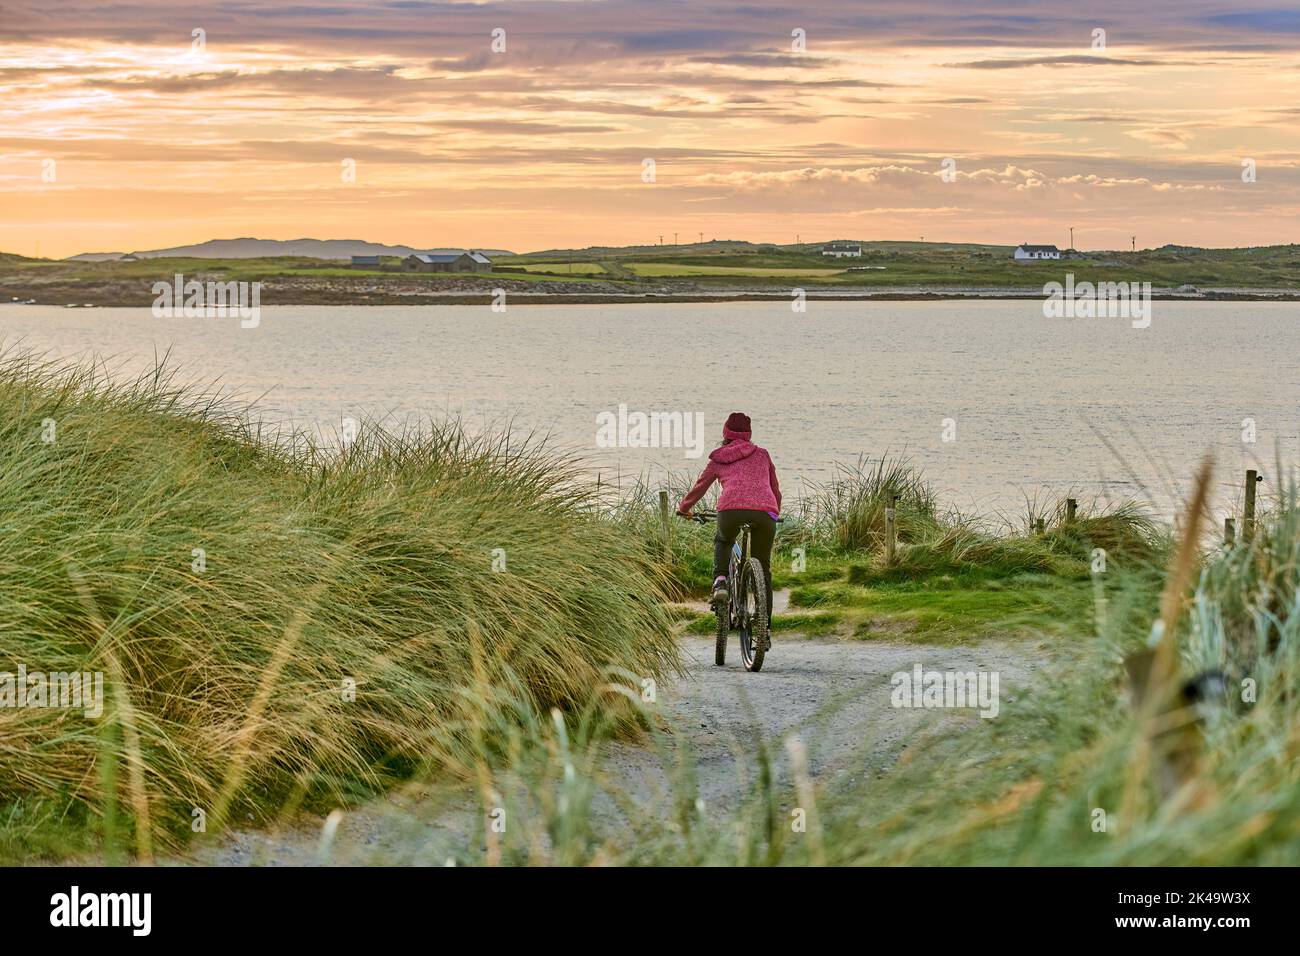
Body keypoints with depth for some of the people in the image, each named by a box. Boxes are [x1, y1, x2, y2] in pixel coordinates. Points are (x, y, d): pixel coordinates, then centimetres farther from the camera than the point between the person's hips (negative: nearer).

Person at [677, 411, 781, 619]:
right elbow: (776, 490, 35)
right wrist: (775, 512, 54)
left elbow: (699, 487, 34)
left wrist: (683, 508, 53)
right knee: (763, 568, 17)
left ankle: (720, 582, 9)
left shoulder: (718, 460, 24)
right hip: (765, 511, 0)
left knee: (722, 542, 34)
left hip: (731, 508, 0)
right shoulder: (762, 455, 26)